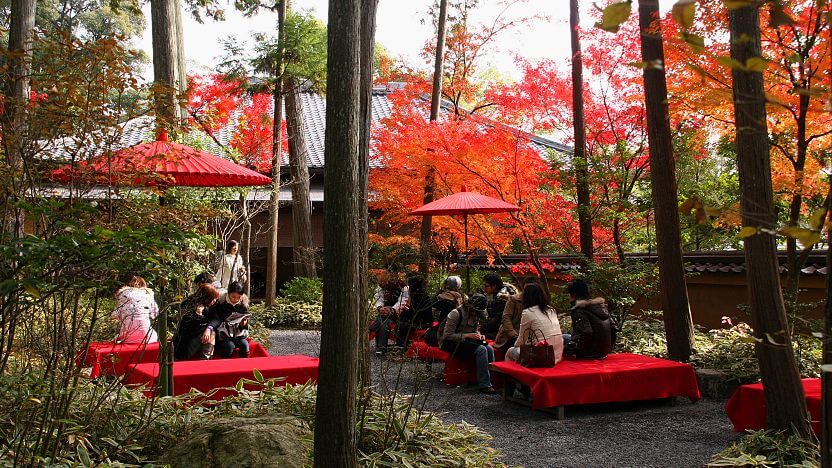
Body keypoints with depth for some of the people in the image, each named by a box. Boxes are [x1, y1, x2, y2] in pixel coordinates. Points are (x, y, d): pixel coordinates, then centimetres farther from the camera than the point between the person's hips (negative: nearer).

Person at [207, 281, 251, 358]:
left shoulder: (243, 304, 1)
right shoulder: (221, 302, -11)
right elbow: (215, 318, -22)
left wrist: (244, 324, -18)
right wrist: (208, 328, -43)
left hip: (238, 333, 3)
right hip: (223, 333, -3)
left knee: (244, 345, -22)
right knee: (229, 346, -28)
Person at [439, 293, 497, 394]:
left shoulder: (475, 315, 5)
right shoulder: (456, 314, -18)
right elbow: (447, 335, -20)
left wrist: (479, 335, -2)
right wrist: (467, 335, -25)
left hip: (466, 342, 8)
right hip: (451, 344, -7)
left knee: (489, 349, -18)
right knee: (481, 350, -28)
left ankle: (493, 380, -14)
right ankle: (484, 385, -25)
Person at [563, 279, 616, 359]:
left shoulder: (579, 309, -15)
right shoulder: (601, 305, 10)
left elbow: (585, 333, -26)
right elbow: (613, 328, 12)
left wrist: (564, 349, -21)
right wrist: (608, 348, 23)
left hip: (591, 354, -8)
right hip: (604, 352, 8)